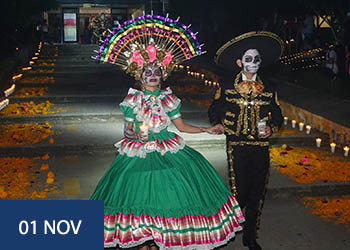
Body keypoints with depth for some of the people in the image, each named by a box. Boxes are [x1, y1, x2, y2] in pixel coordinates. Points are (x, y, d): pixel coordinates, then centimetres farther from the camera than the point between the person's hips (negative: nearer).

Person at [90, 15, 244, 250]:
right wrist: (135, 135, -21)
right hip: (139, 152, -2)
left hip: (167, 151, 2)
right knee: (140, 191, -2)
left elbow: (182, 126, 8)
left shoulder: (169, 99, 4)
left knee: (164, 192, -1)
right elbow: (127, 129, 1)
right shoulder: (132, 100, -2)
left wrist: (207, 130, 1)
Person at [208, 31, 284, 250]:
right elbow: (214, 109, 13)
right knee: (240, 192, -6)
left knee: (257, 193, 7)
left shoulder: (268, 90, 8)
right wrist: (217, 124, -6)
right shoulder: (227, 87, 2)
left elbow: (278, 117, 15)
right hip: (237, 146, -3)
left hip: (261, 146, 3)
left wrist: (271, 128, -5)